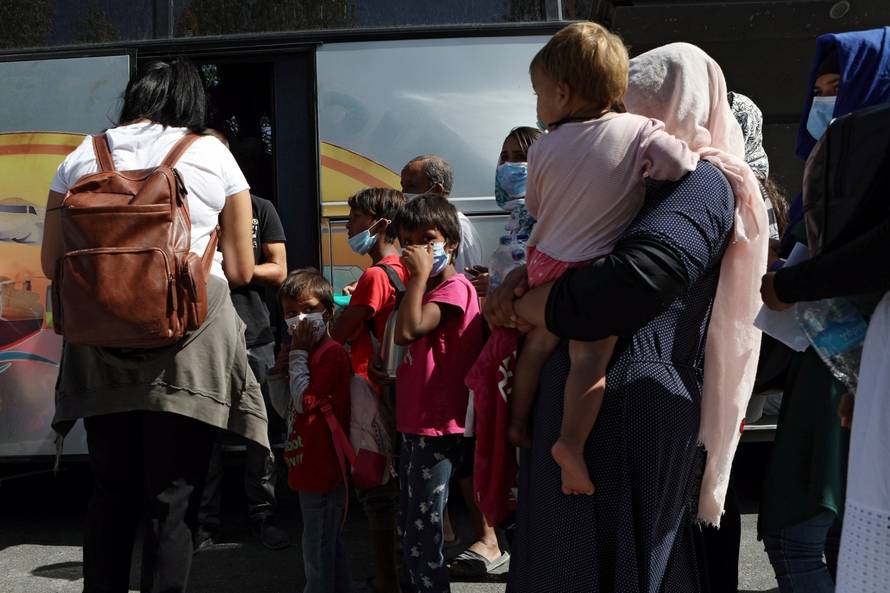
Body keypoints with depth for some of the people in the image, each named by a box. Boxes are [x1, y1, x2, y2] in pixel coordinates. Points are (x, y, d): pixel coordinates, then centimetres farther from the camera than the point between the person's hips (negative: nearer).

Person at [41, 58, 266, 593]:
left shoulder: (84, 155, 10)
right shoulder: (213, 154, 5)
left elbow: (52, 263, 11)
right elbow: (241, 271, 5)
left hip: (101, 343, 3)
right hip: (190, 340, -3)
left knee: (111, 489, 15)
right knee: (171, 498, 3)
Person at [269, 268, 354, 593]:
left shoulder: (332, 352, -17)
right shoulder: (306, 352, 13)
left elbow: (305, 401, -23)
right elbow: (285, 409, 14)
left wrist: (298, 354, -16)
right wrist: (279, 371, -1)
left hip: (323, 468, -10)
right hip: (310, 468, 10)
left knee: (317, 550, -1)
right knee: (331, 543, 22)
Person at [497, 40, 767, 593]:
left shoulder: (703, 181, -8)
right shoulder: (645, 180, 22)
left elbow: (633, 280, -25)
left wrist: (519, 303, -11)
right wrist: (525, 275, 3)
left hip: (627, 399, -9)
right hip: (590, 389, 9)